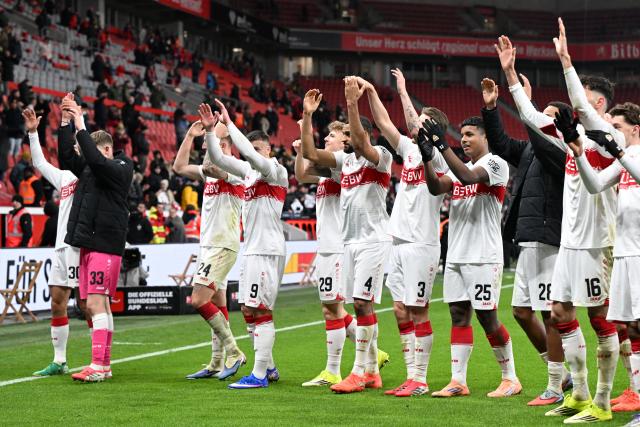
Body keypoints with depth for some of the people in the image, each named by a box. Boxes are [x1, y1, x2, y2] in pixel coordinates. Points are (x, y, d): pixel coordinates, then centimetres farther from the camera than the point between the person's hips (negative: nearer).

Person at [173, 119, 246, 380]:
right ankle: (217, 364, 10)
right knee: (217, 306, 8)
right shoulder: (212, 170, 16)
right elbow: (179, 167, 20)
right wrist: (190, 136, 14)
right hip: (207, 244, 9)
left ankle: (234, 352, -9)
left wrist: (211, 131, -24)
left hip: (222, 247, -9)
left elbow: (209, 167, -31)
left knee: (198, 300, -15)